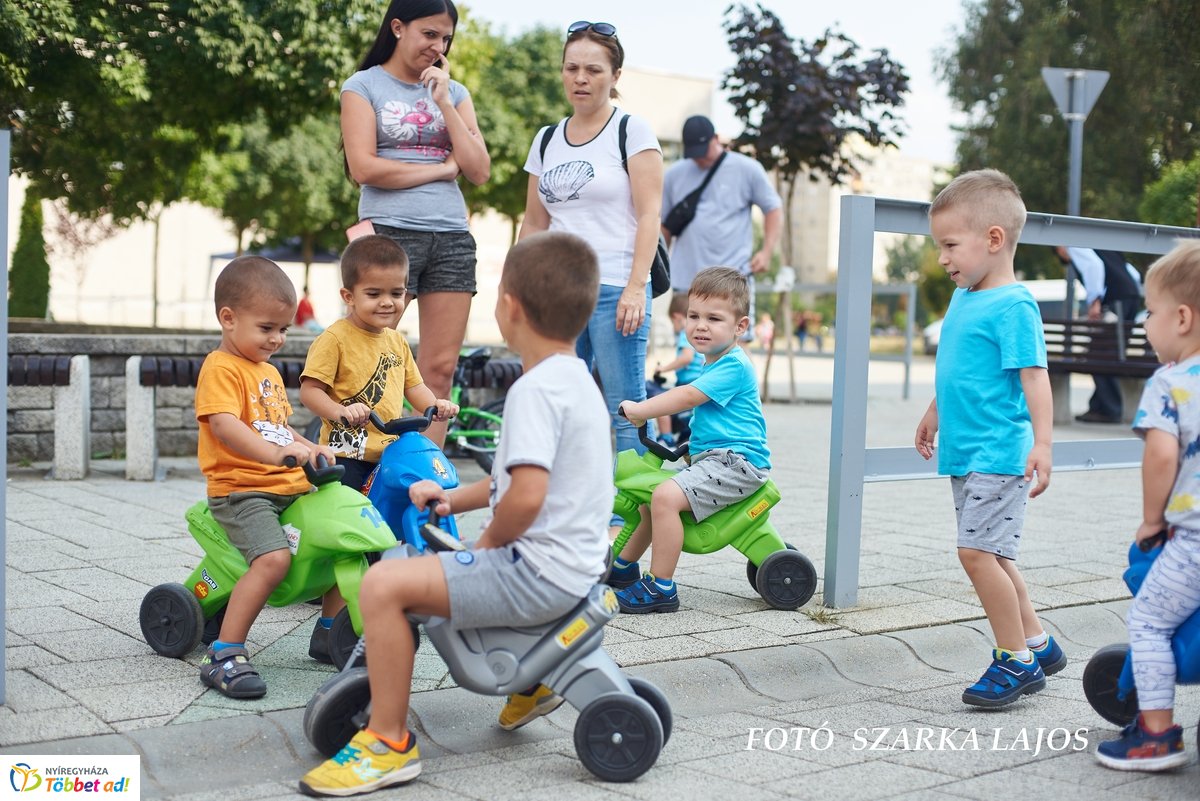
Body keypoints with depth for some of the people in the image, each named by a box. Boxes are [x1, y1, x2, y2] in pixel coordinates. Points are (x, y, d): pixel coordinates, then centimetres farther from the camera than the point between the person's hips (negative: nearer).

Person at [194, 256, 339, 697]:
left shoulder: (270, 372, 22)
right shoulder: (222, 367, -9)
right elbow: (224, 425, -26)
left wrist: (310, 448, 15)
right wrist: (276, 454, -41)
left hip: (291, 487, 9)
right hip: (240, 488, -9)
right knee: (274, 558, -30)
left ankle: (330, 633, 19)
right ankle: (223, 655, -20)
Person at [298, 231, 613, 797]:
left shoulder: (534, 389, -19)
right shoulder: (576, 379, 13)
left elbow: (527, 495, -31)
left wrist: (489, 541, -12)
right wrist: (454, 498, 16)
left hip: (539, 572, -11)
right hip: (576, 567, 11)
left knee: (384, 583, -17)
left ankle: (389, 741, -7)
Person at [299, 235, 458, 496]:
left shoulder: (397, 341, 13)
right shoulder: (334, 339, -10)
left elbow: (412, 385, 21)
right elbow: (310, 390, -14)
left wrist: (435, 405, 0)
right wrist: (340, 412, -32)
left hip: (390, 453, 7)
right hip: (346, 456, -7)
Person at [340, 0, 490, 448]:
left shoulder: (454, 92, 16)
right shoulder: (364, 86, 5)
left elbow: (479, 171, 5)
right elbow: (364, 167, -8)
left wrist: (443, 103, -1)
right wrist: (442, 168, -3)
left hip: (451, 237, 4)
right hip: (390, 232, -4)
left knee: (440, 369, 1)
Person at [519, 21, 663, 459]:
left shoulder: (632, 130, 1)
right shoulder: (547, 139, 16)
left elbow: (648, 214, -6)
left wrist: (636, 287, -15)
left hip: (614, 289, -5)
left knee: (625, 413, -6)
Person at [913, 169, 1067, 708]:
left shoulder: (1013, 306, -14)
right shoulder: (963, 299, 12)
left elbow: (1034, 377, -19)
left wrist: (1042, 444, -26)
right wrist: (935, 414, 36)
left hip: (998, 456, -9)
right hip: (965, 455, 9)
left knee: (977, 553, -11)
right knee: (990, 556, 15)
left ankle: (1017, 661, 2)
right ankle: (1037, 644, 29)